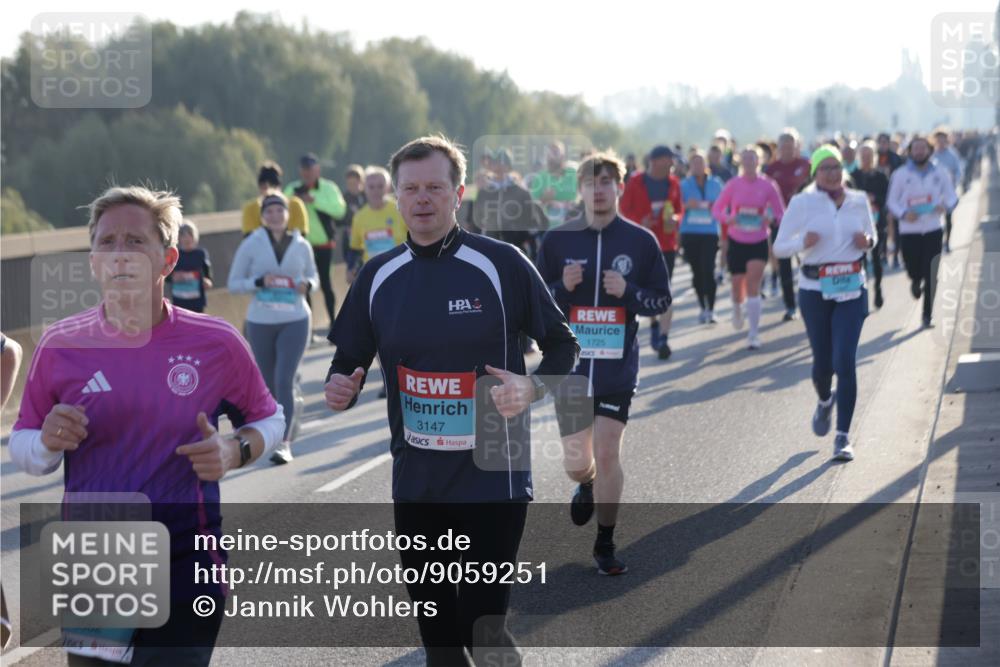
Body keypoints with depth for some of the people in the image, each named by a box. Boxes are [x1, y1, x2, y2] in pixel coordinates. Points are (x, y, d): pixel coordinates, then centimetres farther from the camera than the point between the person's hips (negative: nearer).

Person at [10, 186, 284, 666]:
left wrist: (234, 452, -9)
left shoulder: (217, 343, -2)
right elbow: (21, 448, 8)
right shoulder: (59, 346, 0)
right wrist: (49, 443, -14)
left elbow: (268, 419, 11)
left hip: (187, 573, -1)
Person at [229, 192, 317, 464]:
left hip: (295, 321, -1)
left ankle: (284, 443, -14)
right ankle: (278, 430, 33)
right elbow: (234, 284, 1)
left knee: (284, 381, -13)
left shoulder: (301, 246, 2)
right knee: (269, 384, 10)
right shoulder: (250, 245, -2)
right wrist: (259, 282, -17)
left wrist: (307, 285, -8)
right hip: (260, 322, 1)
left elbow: (313, 277, 15)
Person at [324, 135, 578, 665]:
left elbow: (563, 345, -1)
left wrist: (532, 388, -21)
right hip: (415, 481, 4)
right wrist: (340, 388, -9)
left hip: (493, 477, -4)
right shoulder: (378, 276, 4)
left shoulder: (500, 264, -7)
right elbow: (350, 359, 14)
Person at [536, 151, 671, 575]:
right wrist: (563, 287, -14)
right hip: (570, 365, 1)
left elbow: (661, 300, 5)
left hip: (618, 367, -1)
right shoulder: (557, 241, 1)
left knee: (607, 453, -7)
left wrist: (627, 291, -14)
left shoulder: (641, 242, 0)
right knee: (576, 463, 6)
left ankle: (605, 545, 9)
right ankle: (587, 486, 44)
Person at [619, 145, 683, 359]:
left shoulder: (673, 183, 3)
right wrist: (640, 221, -20)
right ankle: (654, 323, 37)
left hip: (667, 243, 1)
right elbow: (624, 210, -2)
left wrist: (676, 218, -9)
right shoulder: (636, 183, -6)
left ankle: (663, 338, -11)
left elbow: (680, 208, 14)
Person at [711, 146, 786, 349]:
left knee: (753, 284, -14)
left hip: (759, 242, -2)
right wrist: (727, 218, -21)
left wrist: (770, 219, -22)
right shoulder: (733, 185, -4)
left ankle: (754, 334, -12)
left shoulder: (767, 185, -6)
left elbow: (780, 212, 0)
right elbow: (716, 209, 1)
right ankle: (737, 310, 49)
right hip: (736, 241, 2)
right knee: (738, 283, 12)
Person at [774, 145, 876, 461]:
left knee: (845, 361, -11)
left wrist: (867, 241, -3)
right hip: (814, 290, -1)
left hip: (851, 290, 1)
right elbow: (779, 247, -2)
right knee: (823, 362, 6)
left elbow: (871, 235, 21)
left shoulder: (859, 201, 5)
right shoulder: (802, 203, -3)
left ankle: (843, 436, -5)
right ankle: (825, 401, 43)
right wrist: (803, 242, -22)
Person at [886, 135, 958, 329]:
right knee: (914, 272, 3)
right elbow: (892, 202, 3)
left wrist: (946, 206, -16)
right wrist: (904, 214, -17)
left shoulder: (940, 174, 4)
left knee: (931, 276, -5)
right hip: (909, 231, 0)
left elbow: (952, 196, 7)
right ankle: (916, 282, 43)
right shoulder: (900, 175, 0)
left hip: (933, 230, 1)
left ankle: (927, 316, 4)